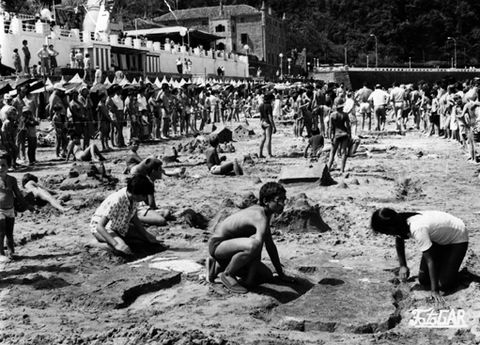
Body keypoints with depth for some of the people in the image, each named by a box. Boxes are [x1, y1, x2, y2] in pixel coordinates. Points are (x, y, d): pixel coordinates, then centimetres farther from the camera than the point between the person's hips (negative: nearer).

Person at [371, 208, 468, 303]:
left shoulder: (417, 229, -41)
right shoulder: (401, 222, -17)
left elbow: (430, 261, -37)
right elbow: (399, 242, 7)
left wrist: (435, 290, -35)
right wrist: (402, 265, 3)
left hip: (457, 238, -7)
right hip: (439, 238, 7)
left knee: (444, 285, -16)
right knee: (424, 280, 0)